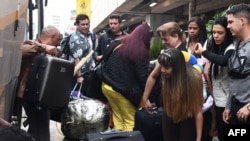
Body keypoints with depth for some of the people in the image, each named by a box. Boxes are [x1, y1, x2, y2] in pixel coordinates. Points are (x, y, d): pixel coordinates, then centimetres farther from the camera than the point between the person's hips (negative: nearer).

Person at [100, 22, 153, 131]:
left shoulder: (120, 44, 9)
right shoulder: (141, 52, -13)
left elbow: (106, 64, 15)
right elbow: (142, 75, -13)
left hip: (107, 85, 7)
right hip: (124, 89, -7)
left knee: (117, 117, 15)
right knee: (130, 121, 4)